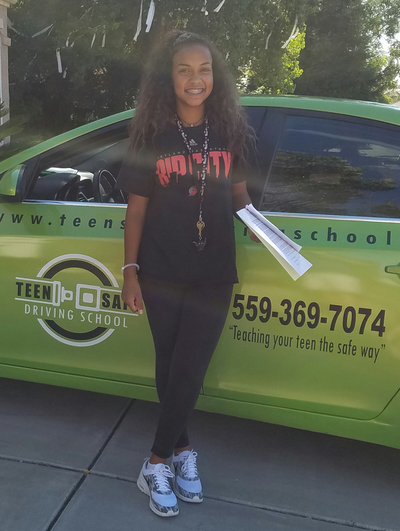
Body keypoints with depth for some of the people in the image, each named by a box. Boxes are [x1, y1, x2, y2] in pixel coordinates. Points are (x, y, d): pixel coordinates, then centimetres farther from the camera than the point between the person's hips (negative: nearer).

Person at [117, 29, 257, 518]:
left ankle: (158, 462, 19)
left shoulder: (229, 130, 3)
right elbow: (137, 205, 0)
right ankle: (181, 450, 29)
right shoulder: (152, 136, -2)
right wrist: (130, 269, -2)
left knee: (189, 370, 1)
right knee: (170, 367, 10)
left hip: (213, 274, 1)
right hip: (161, 273, -1)